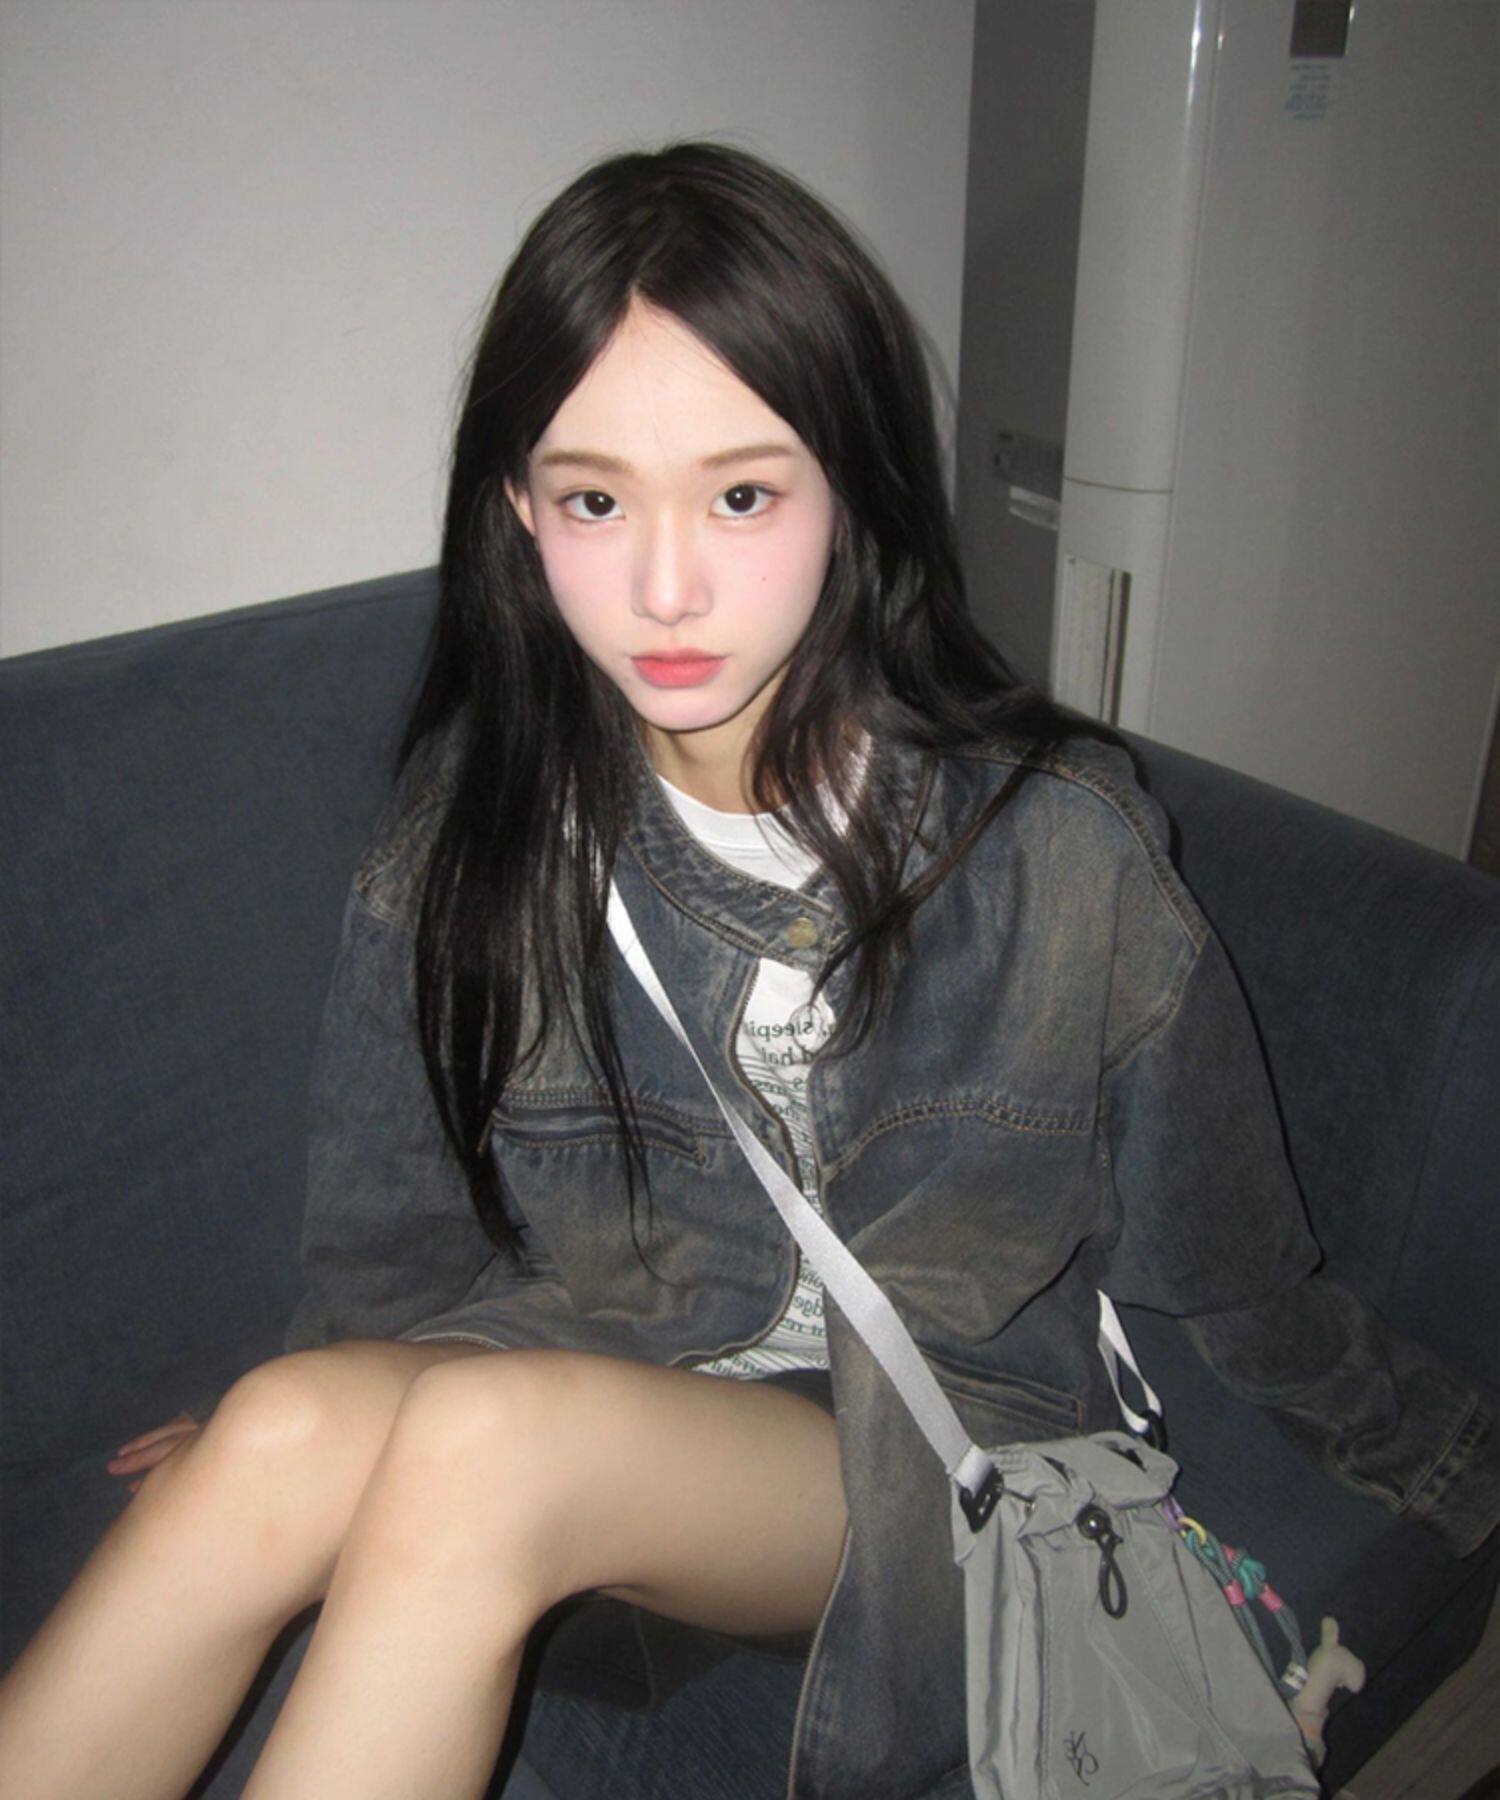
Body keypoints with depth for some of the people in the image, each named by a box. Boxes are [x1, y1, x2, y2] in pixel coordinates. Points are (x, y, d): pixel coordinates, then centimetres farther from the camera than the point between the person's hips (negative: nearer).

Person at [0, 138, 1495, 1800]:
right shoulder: (474, 829, -8)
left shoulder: (1052, 843, -15)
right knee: (281, 1439, -29)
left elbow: (1228, 1264, 1)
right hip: (590, 1386, 3)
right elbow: (391, 1244, 7)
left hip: (919, 1462, -2)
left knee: (483, 1446, -31)